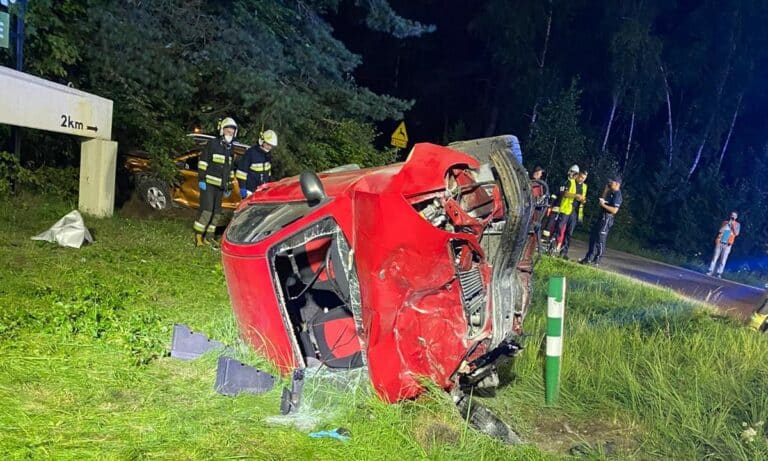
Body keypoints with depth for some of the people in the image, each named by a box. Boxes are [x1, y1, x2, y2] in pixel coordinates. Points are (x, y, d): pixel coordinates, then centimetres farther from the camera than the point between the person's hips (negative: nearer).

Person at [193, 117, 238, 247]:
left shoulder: (230, 149, 16)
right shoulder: (212, 144, -5)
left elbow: (230, 170, 22)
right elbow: (203, 162, -9)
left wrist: (229, 186, 19)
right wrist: (201, 179, -15)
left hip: (220, 186, 7)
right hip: (208, 183, -7)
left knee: (216, 212, 7)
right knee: (206, 209, -14)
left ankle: (210, 236, 15)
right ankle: (198, 236, -8)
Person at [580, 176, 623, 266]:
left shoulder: (617, 195, -15)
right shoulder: (611, 193, 15)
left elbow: (614, 210, -22)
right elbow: (602, 198, 19)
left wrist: (603, 205, -18)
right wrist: (606, 189, 12)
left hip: (607, 219, -10)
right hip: (602, 217, 10)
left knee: (600, 240, -5)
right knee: (593, 237, 13)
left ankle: (596, 260, 2)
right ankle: (589, 257, 20)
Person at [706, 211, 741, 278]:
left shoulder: (737, 224, 6)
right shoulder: (725, 222, 9)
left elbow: (736, 233, -6)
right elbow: (720, 230, -2)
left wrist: (733, 225, -9)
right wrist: (727, 224, -7)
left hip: (728, 244, -1)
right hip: (720, 242, 1)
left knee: (723, 259, -3)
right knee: (715, 257, 1)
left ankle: (719, 273, -1)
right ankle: (710, 270, 4)